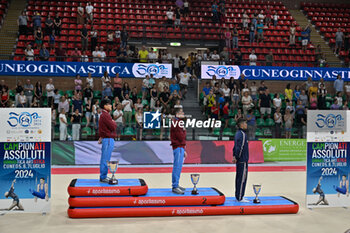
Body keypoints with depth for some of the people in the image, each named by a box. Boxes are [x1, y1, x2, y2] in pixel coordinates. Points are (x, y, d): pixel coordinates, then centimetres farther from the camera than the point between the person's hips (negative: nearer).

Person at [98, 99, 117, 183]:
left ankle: (103, 176, 21)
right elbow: (113, 127, -20)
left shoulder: (104, 115, 17)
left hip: (106, 139, 11)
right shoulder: (105, 115, -16)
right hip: (108, 139, -11)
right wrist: (114, 123, 0)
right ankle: (103, 177, -1)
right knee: (105, 159, -6)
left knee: (104, 159, 14)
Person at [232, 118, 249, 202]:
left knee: (239, 178, 14)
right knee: (242, 178, -5)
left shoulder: (238, 133, 14)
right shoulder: (242, 134, -16)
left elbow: (235, 146, 16)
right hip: (242, 160, -10)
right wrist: (236, 157, -16)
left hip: (239, 160, 10)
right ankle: (240, 198, -1)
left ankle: (238, 196, 22)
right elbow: (240, 147, -21)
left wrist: (234, 156, 13)